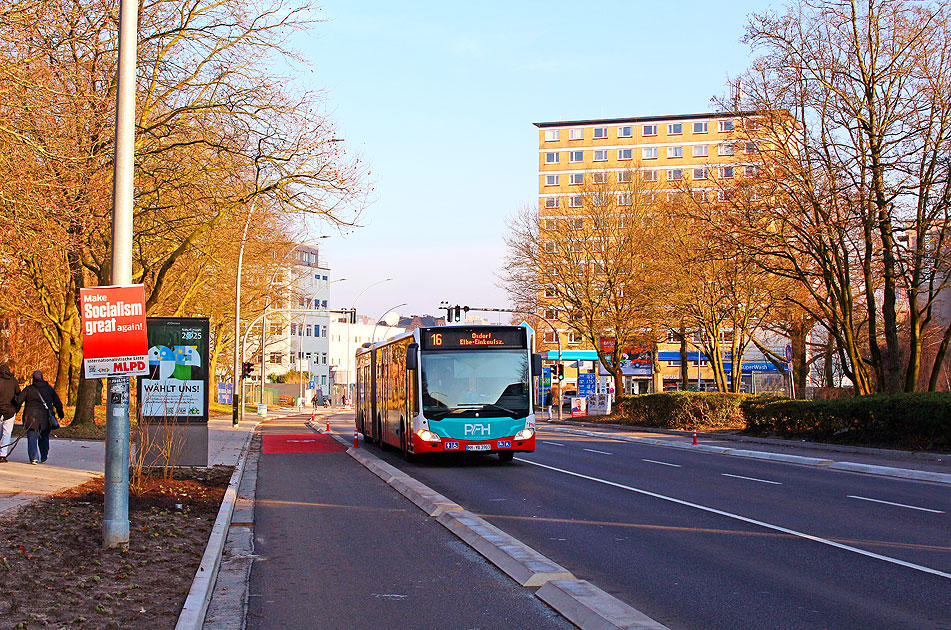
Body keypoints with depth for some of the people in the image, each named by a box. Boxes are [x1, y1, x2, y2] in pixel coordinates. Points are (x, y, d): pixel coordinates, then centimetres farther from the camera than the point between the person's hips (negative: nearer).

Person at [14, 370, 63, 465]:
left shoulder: (28, 389, -2)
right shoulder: (49, 389, 5)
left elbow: (18, 400, -3)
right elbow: (58, 403, 10)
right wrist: (60, 413, 24)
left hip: (31, 417, -2)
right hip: (46, 418, 2)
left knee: (32, 438, -2)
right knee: (44, 437, 16)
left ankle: (34, 458, -16)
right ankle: (44, 457, 22)